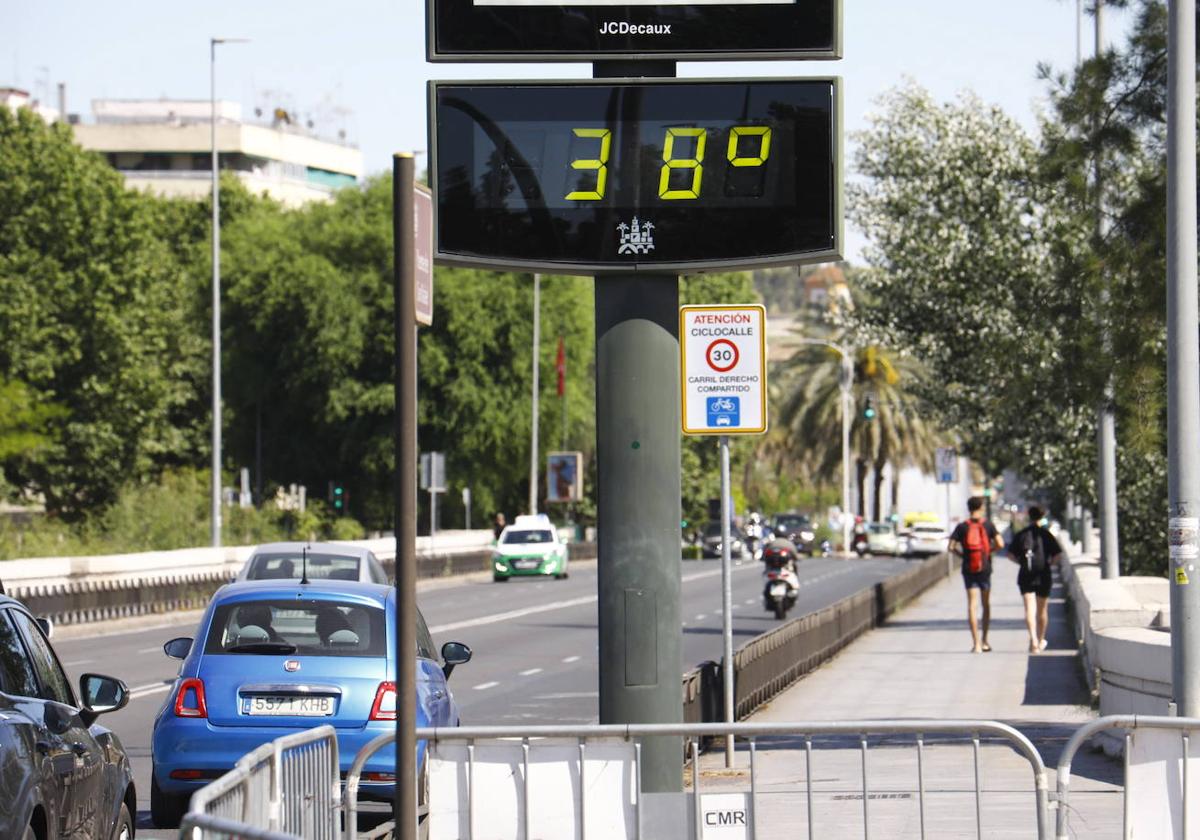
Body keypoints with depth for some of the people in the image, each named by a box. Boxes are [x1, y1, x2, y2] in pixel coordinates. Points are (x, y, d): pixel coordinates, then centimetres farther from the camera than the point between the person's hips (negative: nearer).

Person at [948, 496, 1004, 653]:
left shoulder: (962, 527, -2)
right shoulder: (988, 526, -3)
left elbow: (951, 547, -8)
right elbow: (1000, 544, -12)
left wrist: (961, 554, 10)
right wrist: (990, 549, 7)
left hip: (968, 569, 0)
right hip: (985, 569, 0)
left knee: (972, 605, -3)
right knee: (986, 605, 16)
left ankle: (976, 643, -12)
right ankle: (984, 640, 20)